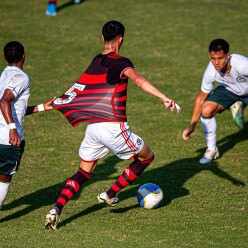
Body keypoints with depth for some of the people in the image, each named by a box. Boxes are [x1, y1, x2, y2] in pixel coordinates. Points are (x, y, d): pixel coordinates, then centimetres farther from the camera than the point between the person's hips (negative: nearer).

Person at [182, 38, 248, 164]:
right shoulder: (211, 72, -28)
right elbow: (201, 98, -13)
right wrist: (192, 126, -11)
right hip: (229, 89, 2)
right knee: (206, 110, -19)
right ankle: (212, 150, 0)